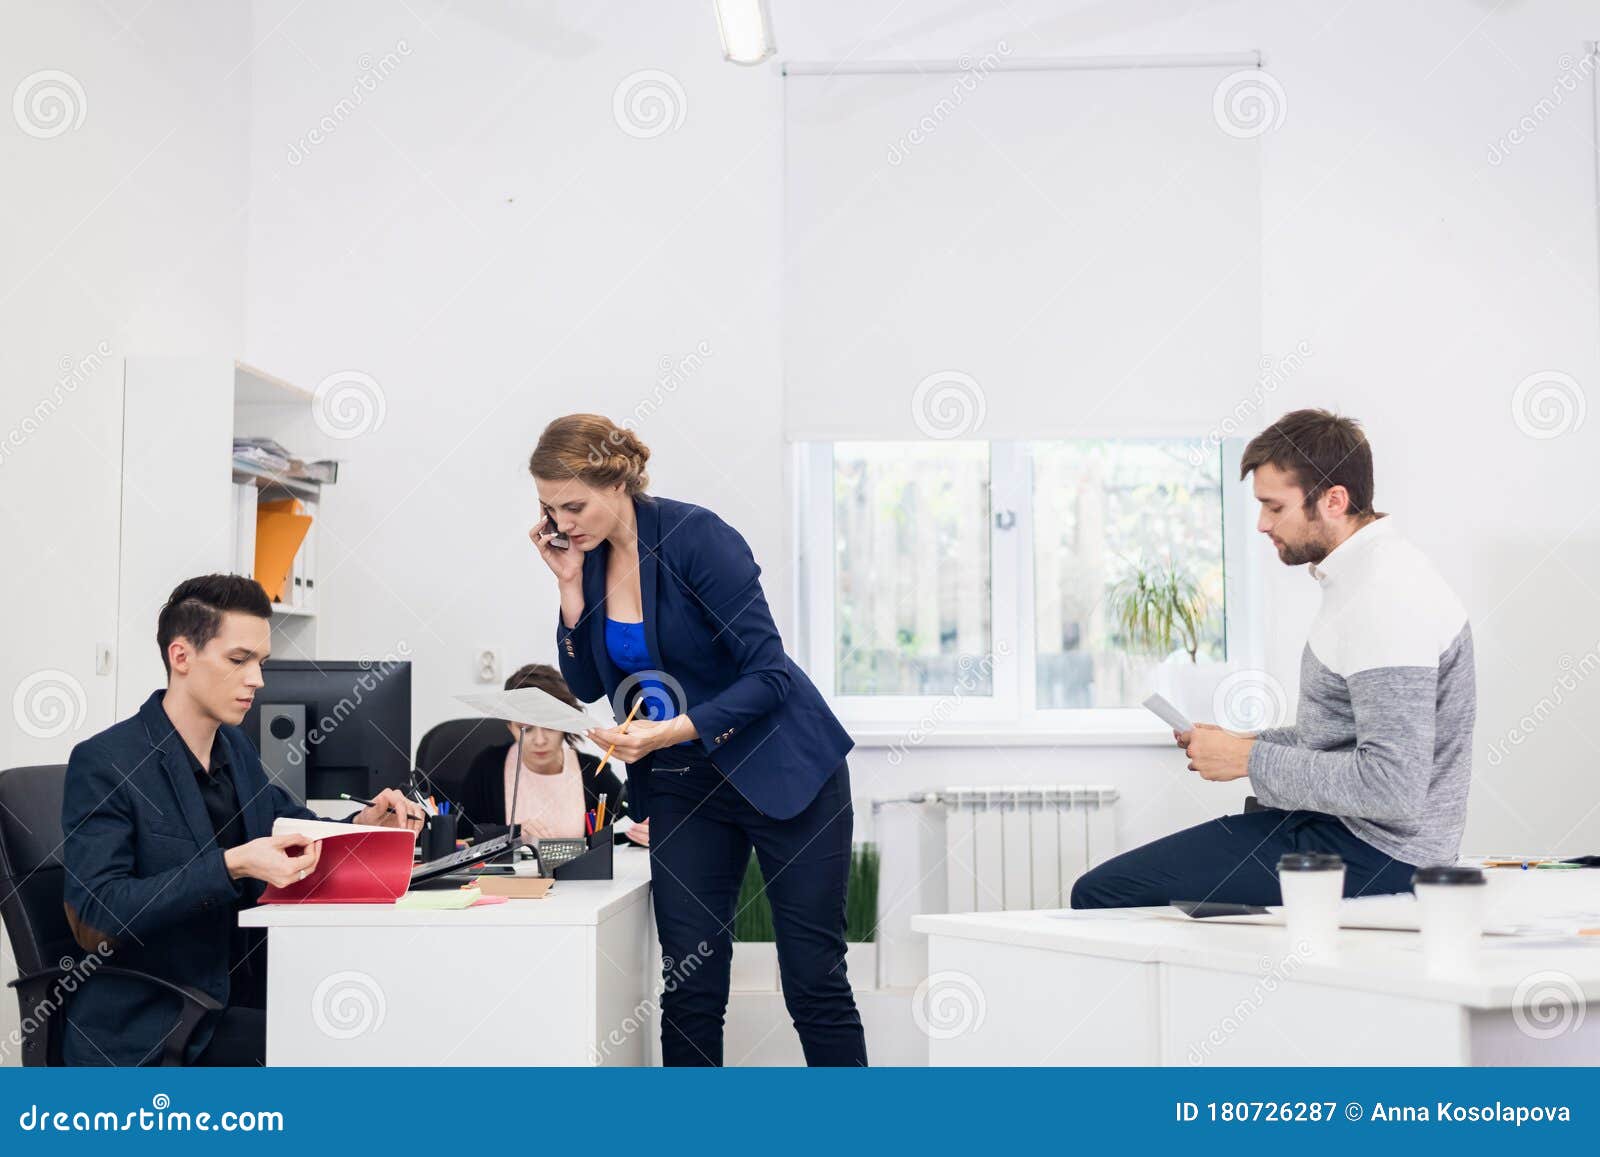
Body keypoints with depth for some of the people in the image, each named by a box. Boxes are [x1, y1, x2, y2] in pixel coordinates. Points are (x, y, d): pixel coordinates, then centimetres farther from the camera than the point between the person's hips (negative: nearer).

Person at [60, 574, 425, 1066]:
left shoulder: (235, 748, 11)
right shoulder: (103, 763, -12)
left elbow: (294, 828, 23)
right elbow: (93, 918, -20)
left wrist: (363, 823, 0)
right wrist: (230, 867, -29)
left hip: (240, 998, 7)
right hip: (148, 1030, -7)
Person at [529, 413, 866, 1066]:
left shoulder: (696, 537, -19)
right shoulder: (588, 554, 0)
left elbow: (769, 675, -21)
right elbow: (588, 686, 5)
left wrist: (669, 732, -30)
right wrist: (571, 587, -7)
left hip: (782, 771, -5)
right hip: (682, 785, 6)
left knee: (814, 981, -1)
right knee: (689, 986, 1)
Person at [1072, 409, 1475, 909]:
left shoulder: (1384, 600, -22)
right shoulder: (1367, 572, 14)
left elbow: (1393, 787, -28)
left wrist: (1251, 760, -18)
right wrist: (1252, 742, 9)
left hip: (1370, 854, -11)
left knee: (1103, 893, -16)